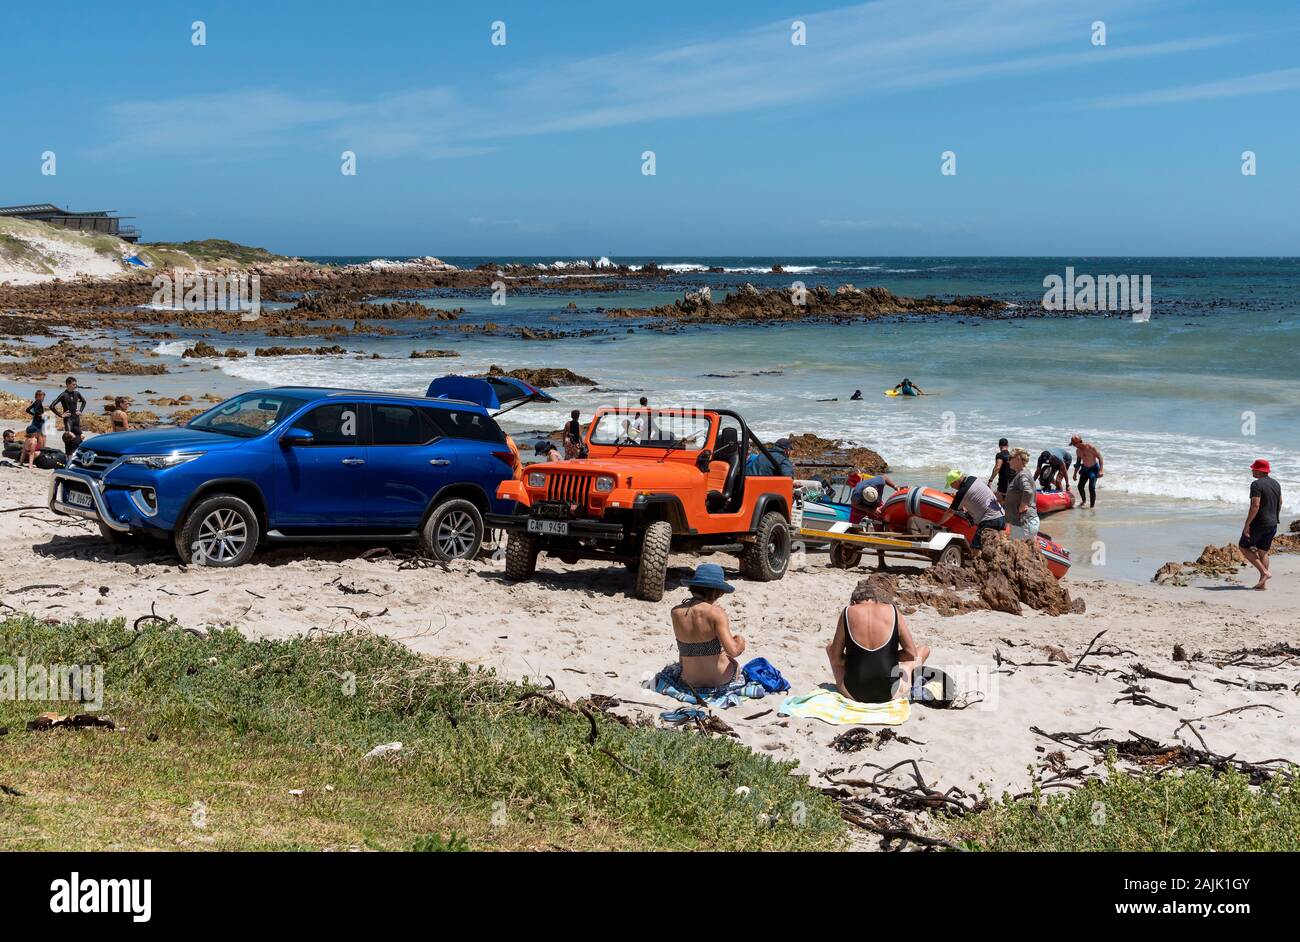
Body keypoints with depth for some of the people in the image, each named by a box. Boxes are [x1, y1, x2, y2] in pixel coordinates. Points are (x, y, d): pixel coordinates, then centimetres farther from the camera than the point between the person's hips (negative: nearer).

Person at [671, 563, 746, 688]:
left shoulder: (676, 612, -10)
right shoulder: (715, 613, -24)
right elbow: (733, 651, -30)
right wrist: (740, 641, -6)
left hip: (690, 681, 3)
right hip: (720, 679, -3)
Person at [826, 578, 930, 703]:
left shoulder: (847, 612, -1)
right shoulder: (892, 611, -2)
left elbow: (835, 659, 2)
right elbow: (912, 653, 1)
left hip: (853, 694, 1)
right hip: (890, 694, -1)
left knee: (830, 647, 30)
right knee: (924, 649, 25)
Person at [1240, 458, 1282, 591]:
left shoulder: (1256, 484, -17)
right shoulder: (1276, 484, 10)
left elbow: (1255, 505, -24)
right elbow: (1280, 503, 19)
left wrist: (1247, 524, -20)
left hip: (1259, 523, -8)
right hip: (1272, 524, 8)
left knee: (1244, 547, 8)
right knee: (1263, 551, 14)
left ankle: (1264, 572, -3)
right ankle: (1263, 583, 9)